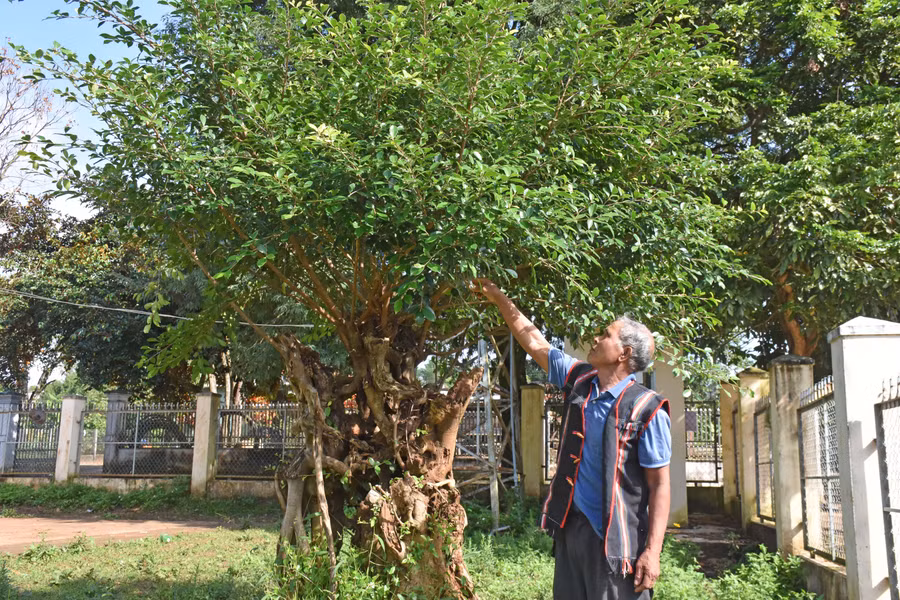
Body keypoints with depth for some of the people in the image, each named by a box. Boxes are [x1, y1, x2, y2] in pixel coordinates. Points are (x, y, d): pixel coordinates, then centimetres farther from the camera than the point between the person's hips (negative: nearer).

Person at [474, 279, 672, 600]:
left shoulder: (646, 408, -14)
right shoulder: (580, 381, 4)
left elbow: (659, 484, -12)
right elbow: (534, 342, 14)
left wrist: (652, 551, -17)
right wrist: (499, 299, 17)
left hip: (616, 536, -6)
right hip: (570, 526, 6)